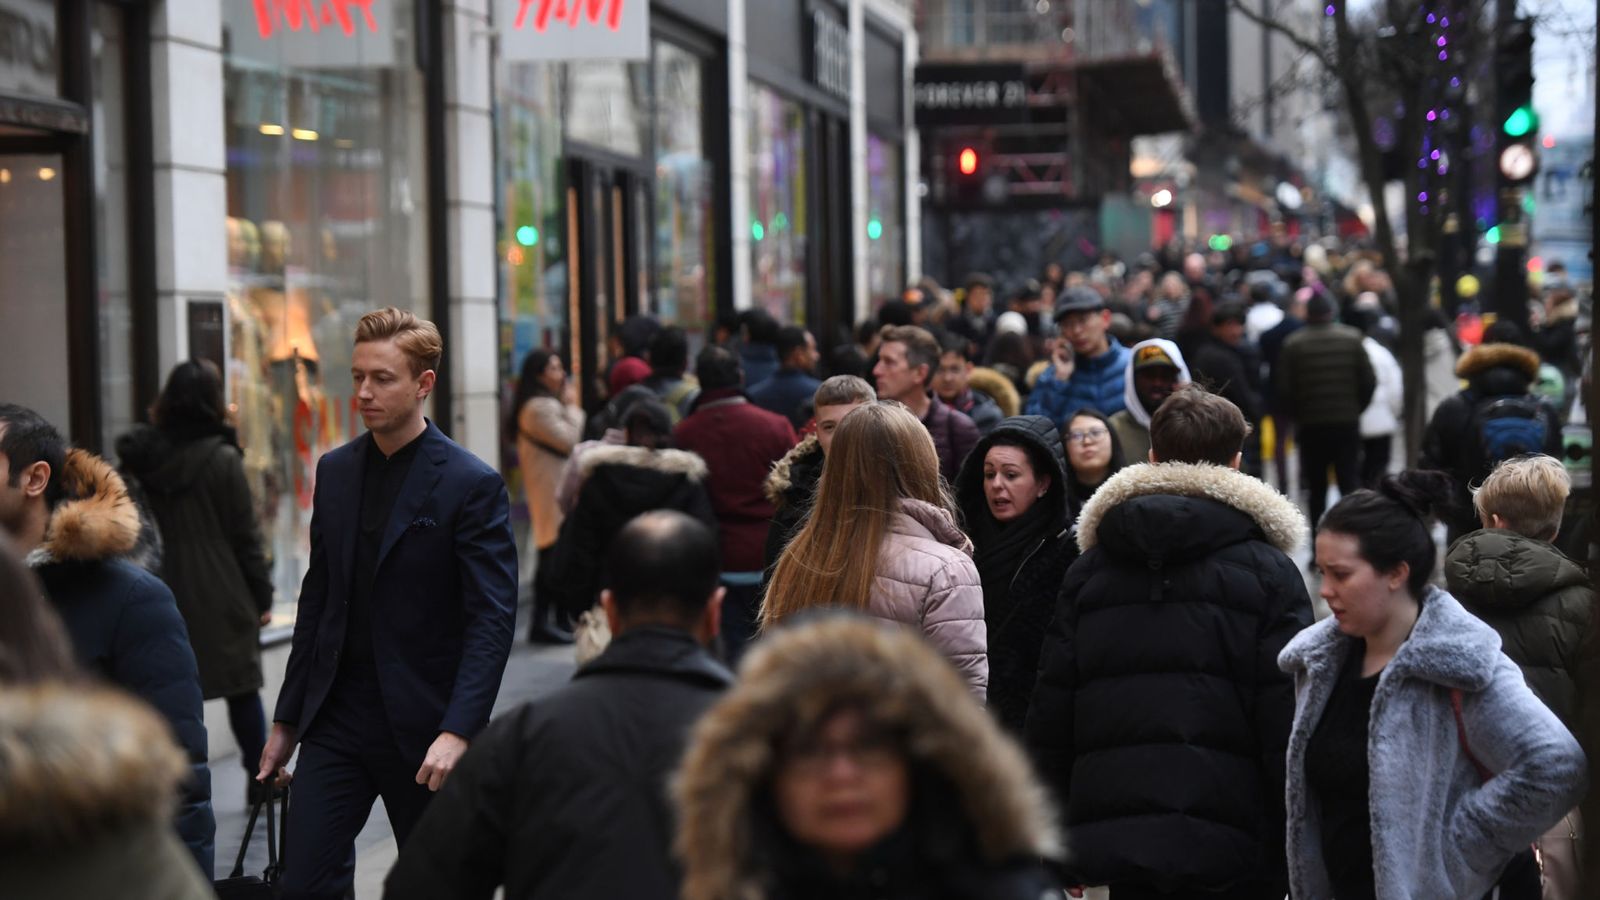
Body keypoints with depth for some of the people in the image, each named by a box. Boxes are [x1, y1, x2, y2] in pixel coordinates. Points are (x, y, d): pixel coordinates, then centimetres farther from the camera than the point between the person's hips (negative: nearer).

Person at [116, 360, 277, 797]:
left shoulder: (142, 458, 2)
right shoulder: (222, 460, -9)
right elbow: (245, 535, -6)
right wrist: (262, 596, 0)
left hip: (165, 593, 3)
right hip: (221, 597, -3)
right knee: (242, 688, 10)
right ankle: (260, 776, 19)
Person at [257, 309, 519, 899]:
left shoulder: (472, 485, -9)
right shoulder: (335, 471, 9)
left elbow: (493, 619, -13)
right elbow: (318, 599, 15)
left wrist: (458, 732, -23)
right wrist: (287, 719, 15)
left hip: (424, 725, -4)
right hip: (336, 718, 4)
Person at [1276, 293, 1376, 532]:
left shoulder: (1293, 344, -7)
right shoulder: (1352, 339, -5)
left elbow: (1284, 390, -7)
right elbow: (1369, 381, -4)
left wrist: (1298, 414, 9)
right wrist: (1356, 409, 11)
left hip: (1310, 425, 0)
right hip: (1347, 423, 0)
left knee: (1316, 486, 10)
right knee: (1350, 482, 4)